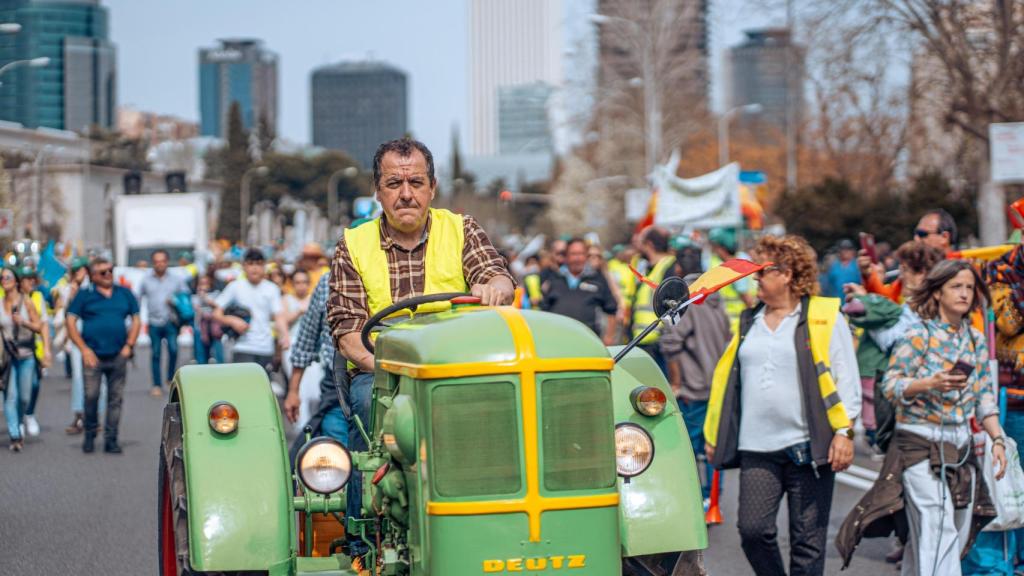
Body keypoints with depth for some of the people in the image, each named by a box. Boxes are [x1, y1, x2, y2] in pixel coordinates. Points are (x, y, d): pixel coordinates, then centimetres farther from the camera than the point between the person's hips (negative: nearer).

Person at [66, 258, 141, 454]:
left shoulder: (124, 294, 11)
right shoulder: (84, 296, 3)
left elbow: (136, 320, 14)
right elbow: (71, 322, -1)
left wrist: (129, 345, 2)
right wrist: (84, 349, -8)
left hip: (118, 356, 2)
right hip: (93, 355, -2)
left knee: (116, 399, 2)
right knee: (91, 396, -6)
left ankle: (111, 439, 8)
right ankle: (90, 435, 12)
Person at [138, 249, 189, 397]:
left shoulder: (177, 279, 8)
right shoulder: (146, 280, 8)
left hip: (171, 322, -1)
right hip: (154, 322, 1)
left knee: (173, 349, -17)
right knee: (155, 354, 2)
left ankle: (170, 379, 4)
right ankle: (157, 385, 10)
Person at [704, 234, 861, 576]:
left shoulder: (825, 318, 1)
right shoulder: (749, 323, 16)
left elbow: (846, 379, -2)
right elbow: (728, 379, 21)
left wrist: (844, 431, -11)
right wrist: (713, 433, 17)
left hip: (808, 447, -4)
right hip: (757, 448, 4)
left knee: (807, 539, 0)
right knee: (752, 530, -8)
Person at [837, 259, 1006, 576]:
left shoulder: (976, 339, 11)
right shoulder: (919, 335, -7)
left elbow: (985, 398, 13)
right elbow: (890, 385, -10)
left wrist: (997, 439, 2)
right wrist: (929, 384, -25)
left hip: (961, 448, 6)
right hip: (920, 445, -6)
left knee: (957, 538, 8)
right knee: (938, 537, -15)